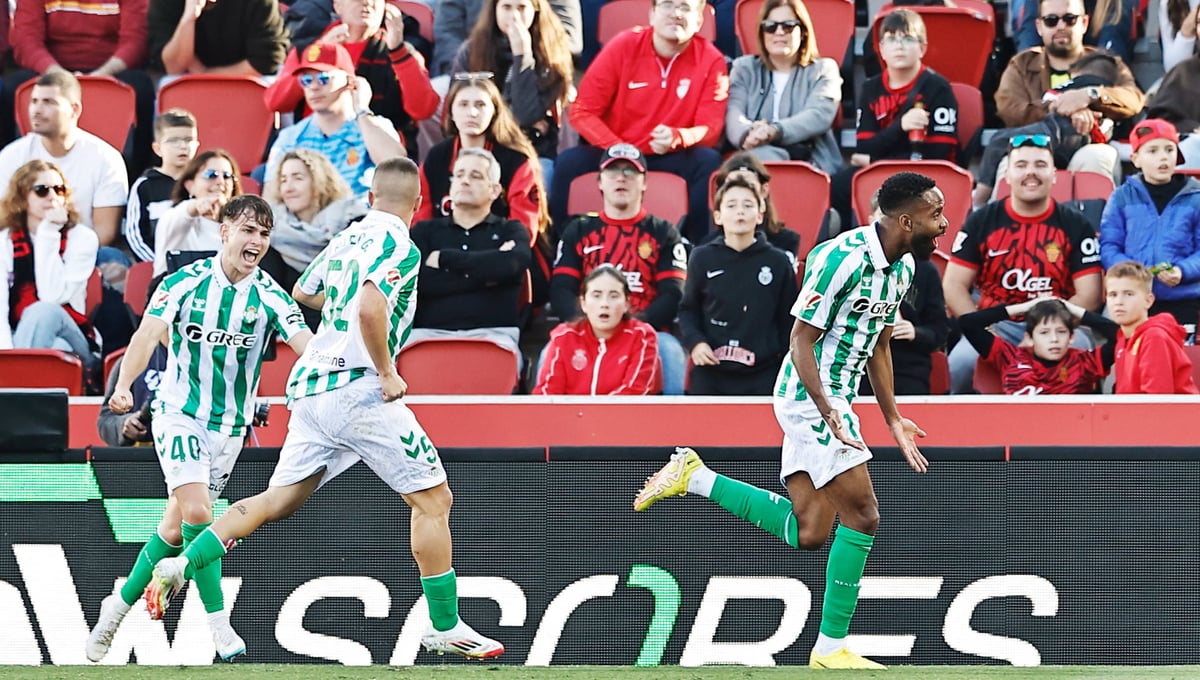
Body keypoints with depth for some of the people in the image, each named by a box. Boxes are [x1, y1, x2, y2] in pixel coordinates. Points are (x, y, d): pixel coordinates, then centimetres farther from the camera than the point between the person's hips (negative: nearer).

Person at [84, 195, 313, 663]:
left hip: (230, 426, 3)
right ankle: (219, 625, -14)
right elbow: (148, 335, -18)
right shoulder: (186, 283, -8)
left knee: (176, 528, 6)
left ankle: (120, 605, 26)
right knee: (197, 511, -20)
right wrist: (124, 385, -36)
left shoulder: (269, 297, -4)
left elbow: (307, 345, -15)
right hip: (179, 414, -3)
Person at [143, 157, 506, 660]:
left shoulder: (348, 239, 16)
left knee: (277, 501, 11)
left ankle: (182, 564, -1)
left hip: (311, 388, 8)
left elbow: (303, 291, 33)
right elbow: (370, 308, -26)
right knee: (433, 499, 0)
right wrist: (387, 373, -17)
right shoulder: (398, 247, -10)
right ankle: (445, 627, 0)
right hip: (356, 388, -8)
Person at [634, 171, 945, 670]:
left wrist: (892, 419, 20)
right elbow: (801, 340, -19)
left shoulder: (902, 266, 8)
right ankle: (831, 647, -4)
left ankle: (695, 477, 16)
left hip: (833, 400, 9)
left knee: (808, 534, 6)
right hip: (810, 398, -9)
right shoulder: (843, 259, -21)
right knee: (862, 515, -11)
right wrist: (829, 413, -28)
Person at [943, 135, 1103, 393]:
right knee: (961, 362, -31)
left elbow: (1089, 296, 1)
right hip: (996, 325, 1)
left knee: (1079, 353, -35)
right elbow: (954, 286, 6)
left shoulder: (1075, 225, 6)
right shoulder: (982, 221, 9)